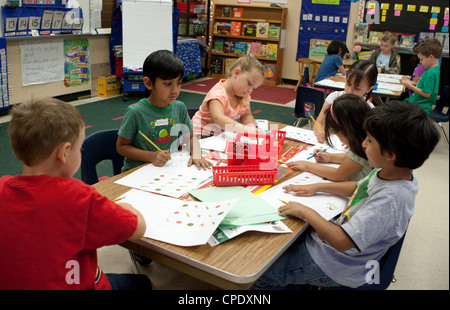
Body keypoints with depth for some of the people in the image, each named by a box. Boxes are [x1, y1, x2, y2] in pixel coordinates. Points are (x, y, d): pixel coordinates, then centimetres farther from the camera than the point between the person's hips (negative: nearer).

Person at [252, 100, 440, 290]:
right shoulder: (390, 172, -7)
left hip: (335, 265, -9)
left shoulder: (390, 199, -34)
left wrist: (306, 212, -21)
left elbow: (342, 242, -33)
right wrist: (316, 187, 8)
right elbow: (359, 187, 14)